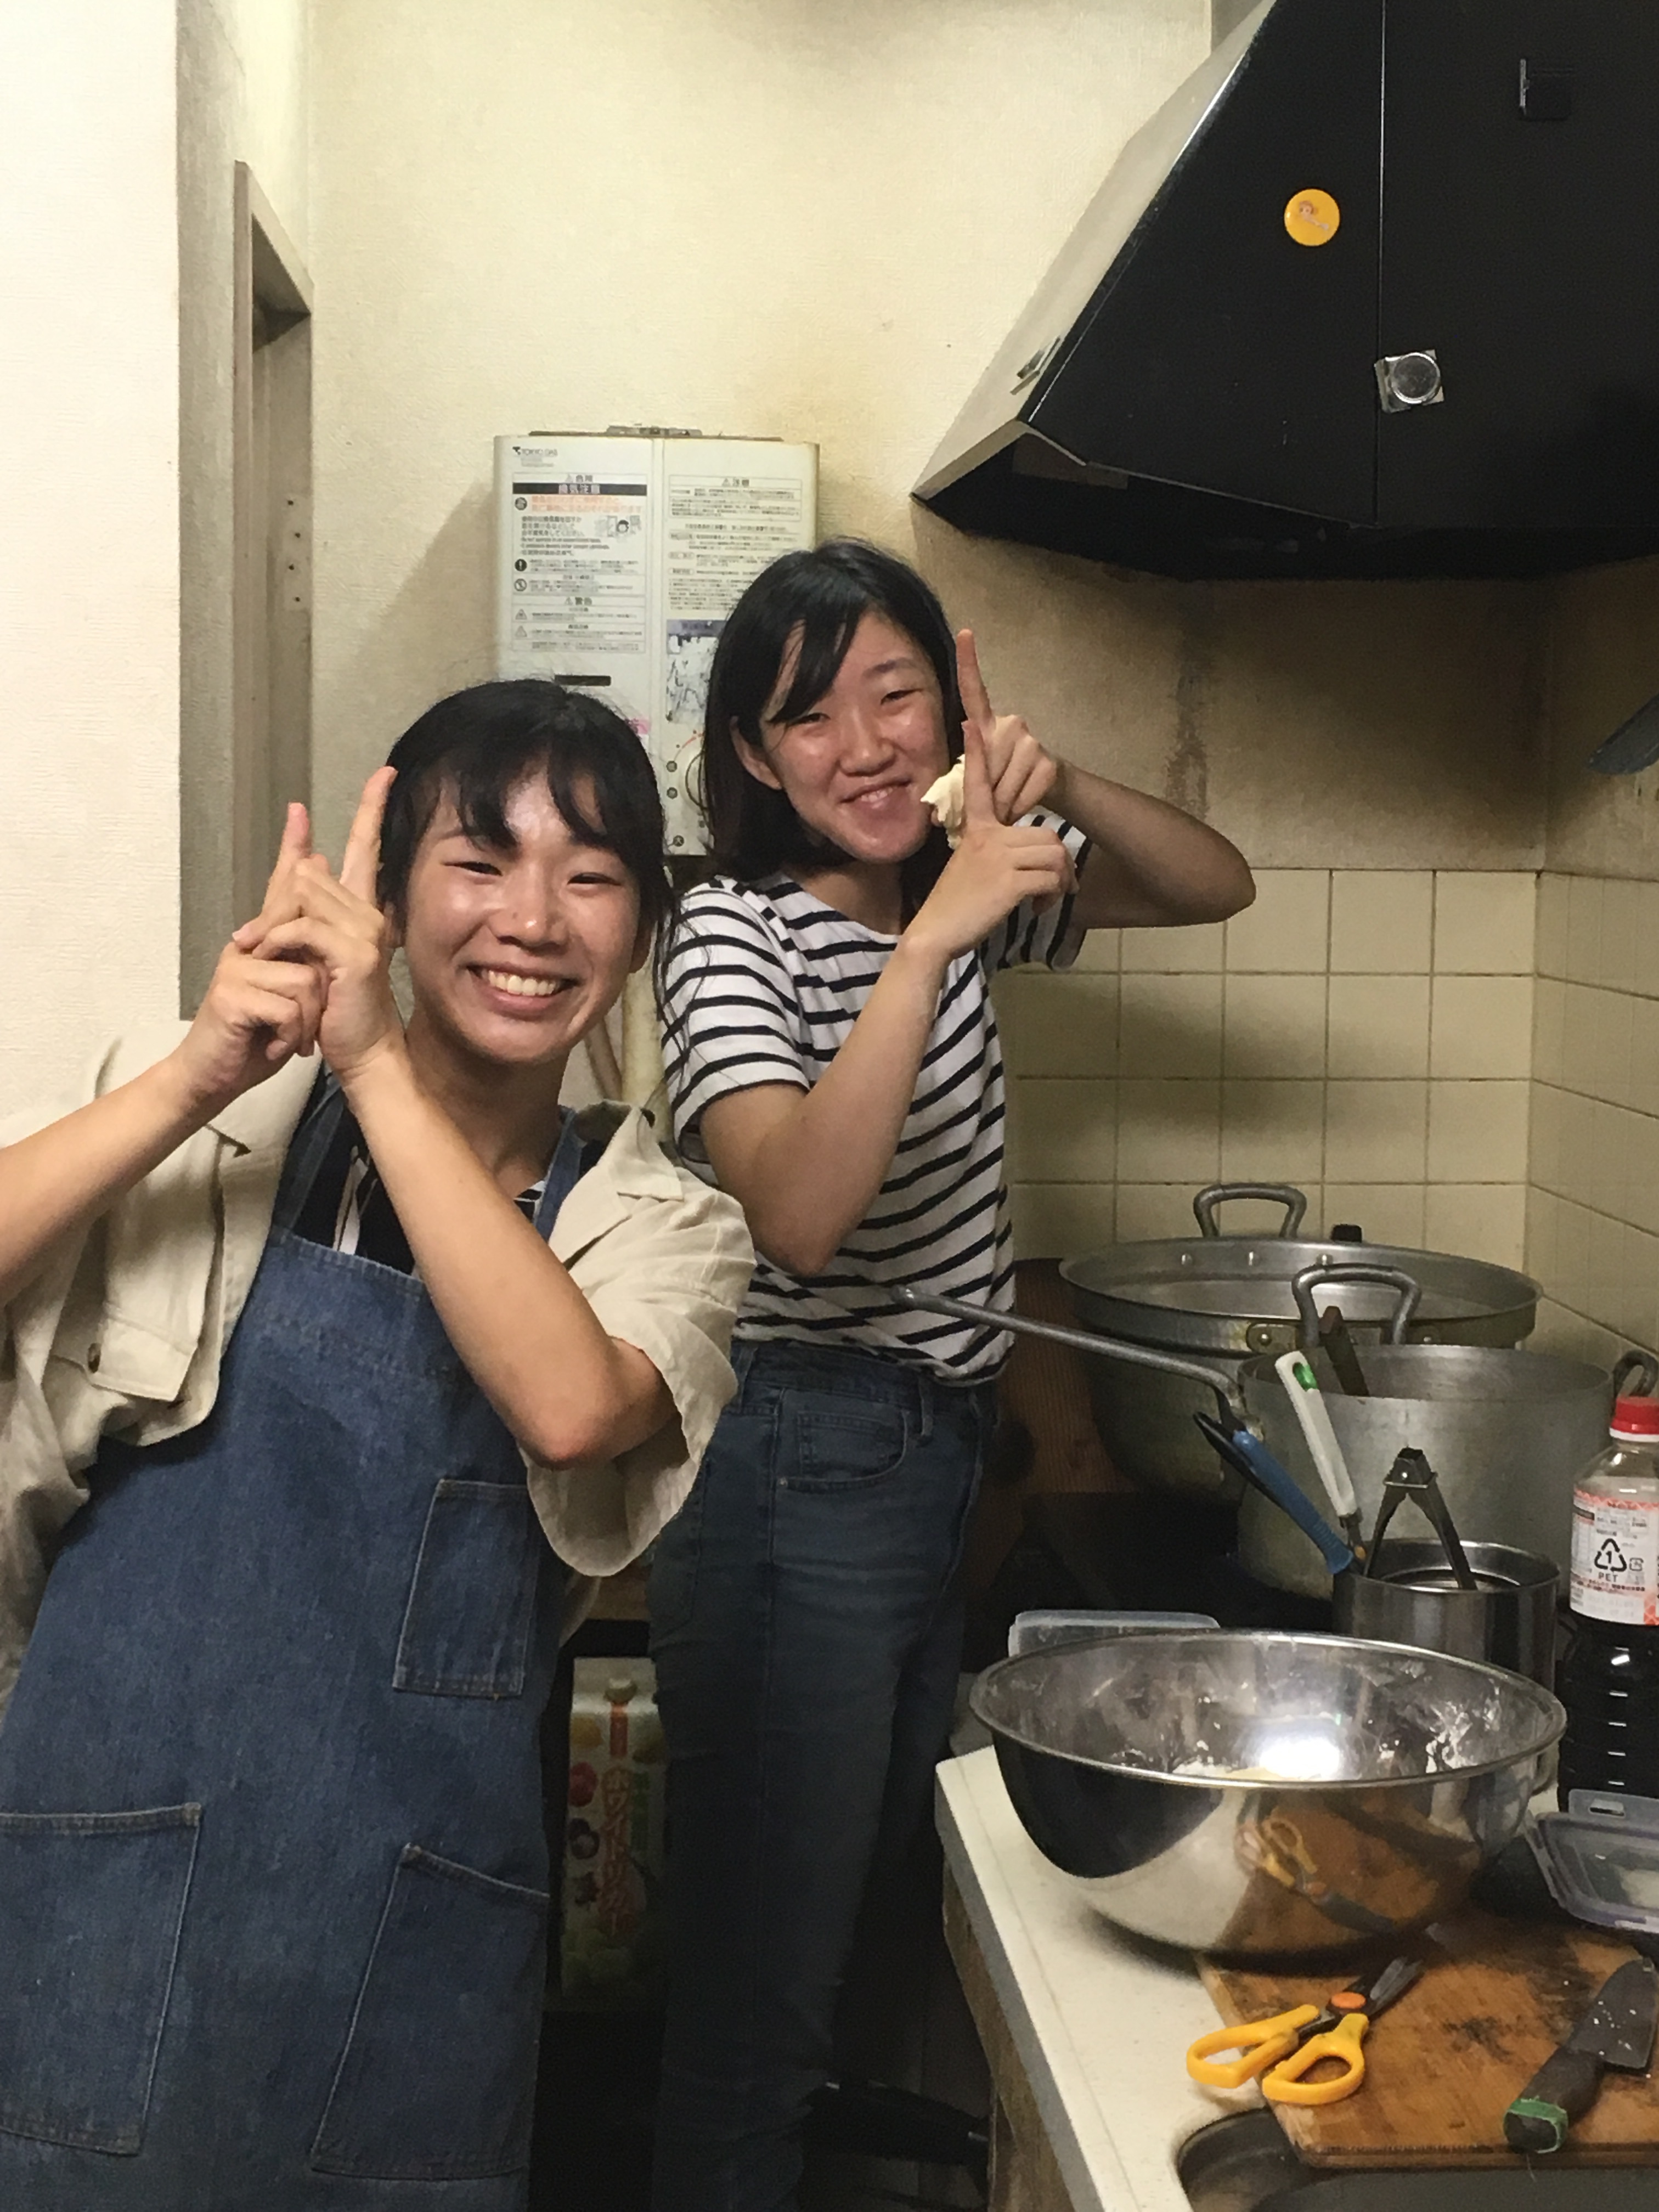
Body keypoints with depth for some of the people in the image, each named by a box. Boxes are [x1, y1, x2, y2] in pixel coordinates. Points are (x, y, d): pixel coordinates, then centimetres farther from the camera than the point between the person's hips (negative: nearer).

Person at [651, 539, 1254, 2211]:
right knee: (760, 1975, 1)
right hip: (799, 1474, -8)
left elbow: (1215, 885, 12)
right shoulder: (738, 932, -15)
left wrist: (1058, 789, -7)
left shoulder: (961, 887, 8)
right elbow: (799, 1210, -30)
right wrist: (940, 931, -32)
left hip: (940, 1461, 8)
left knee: (882, 1908, 19)